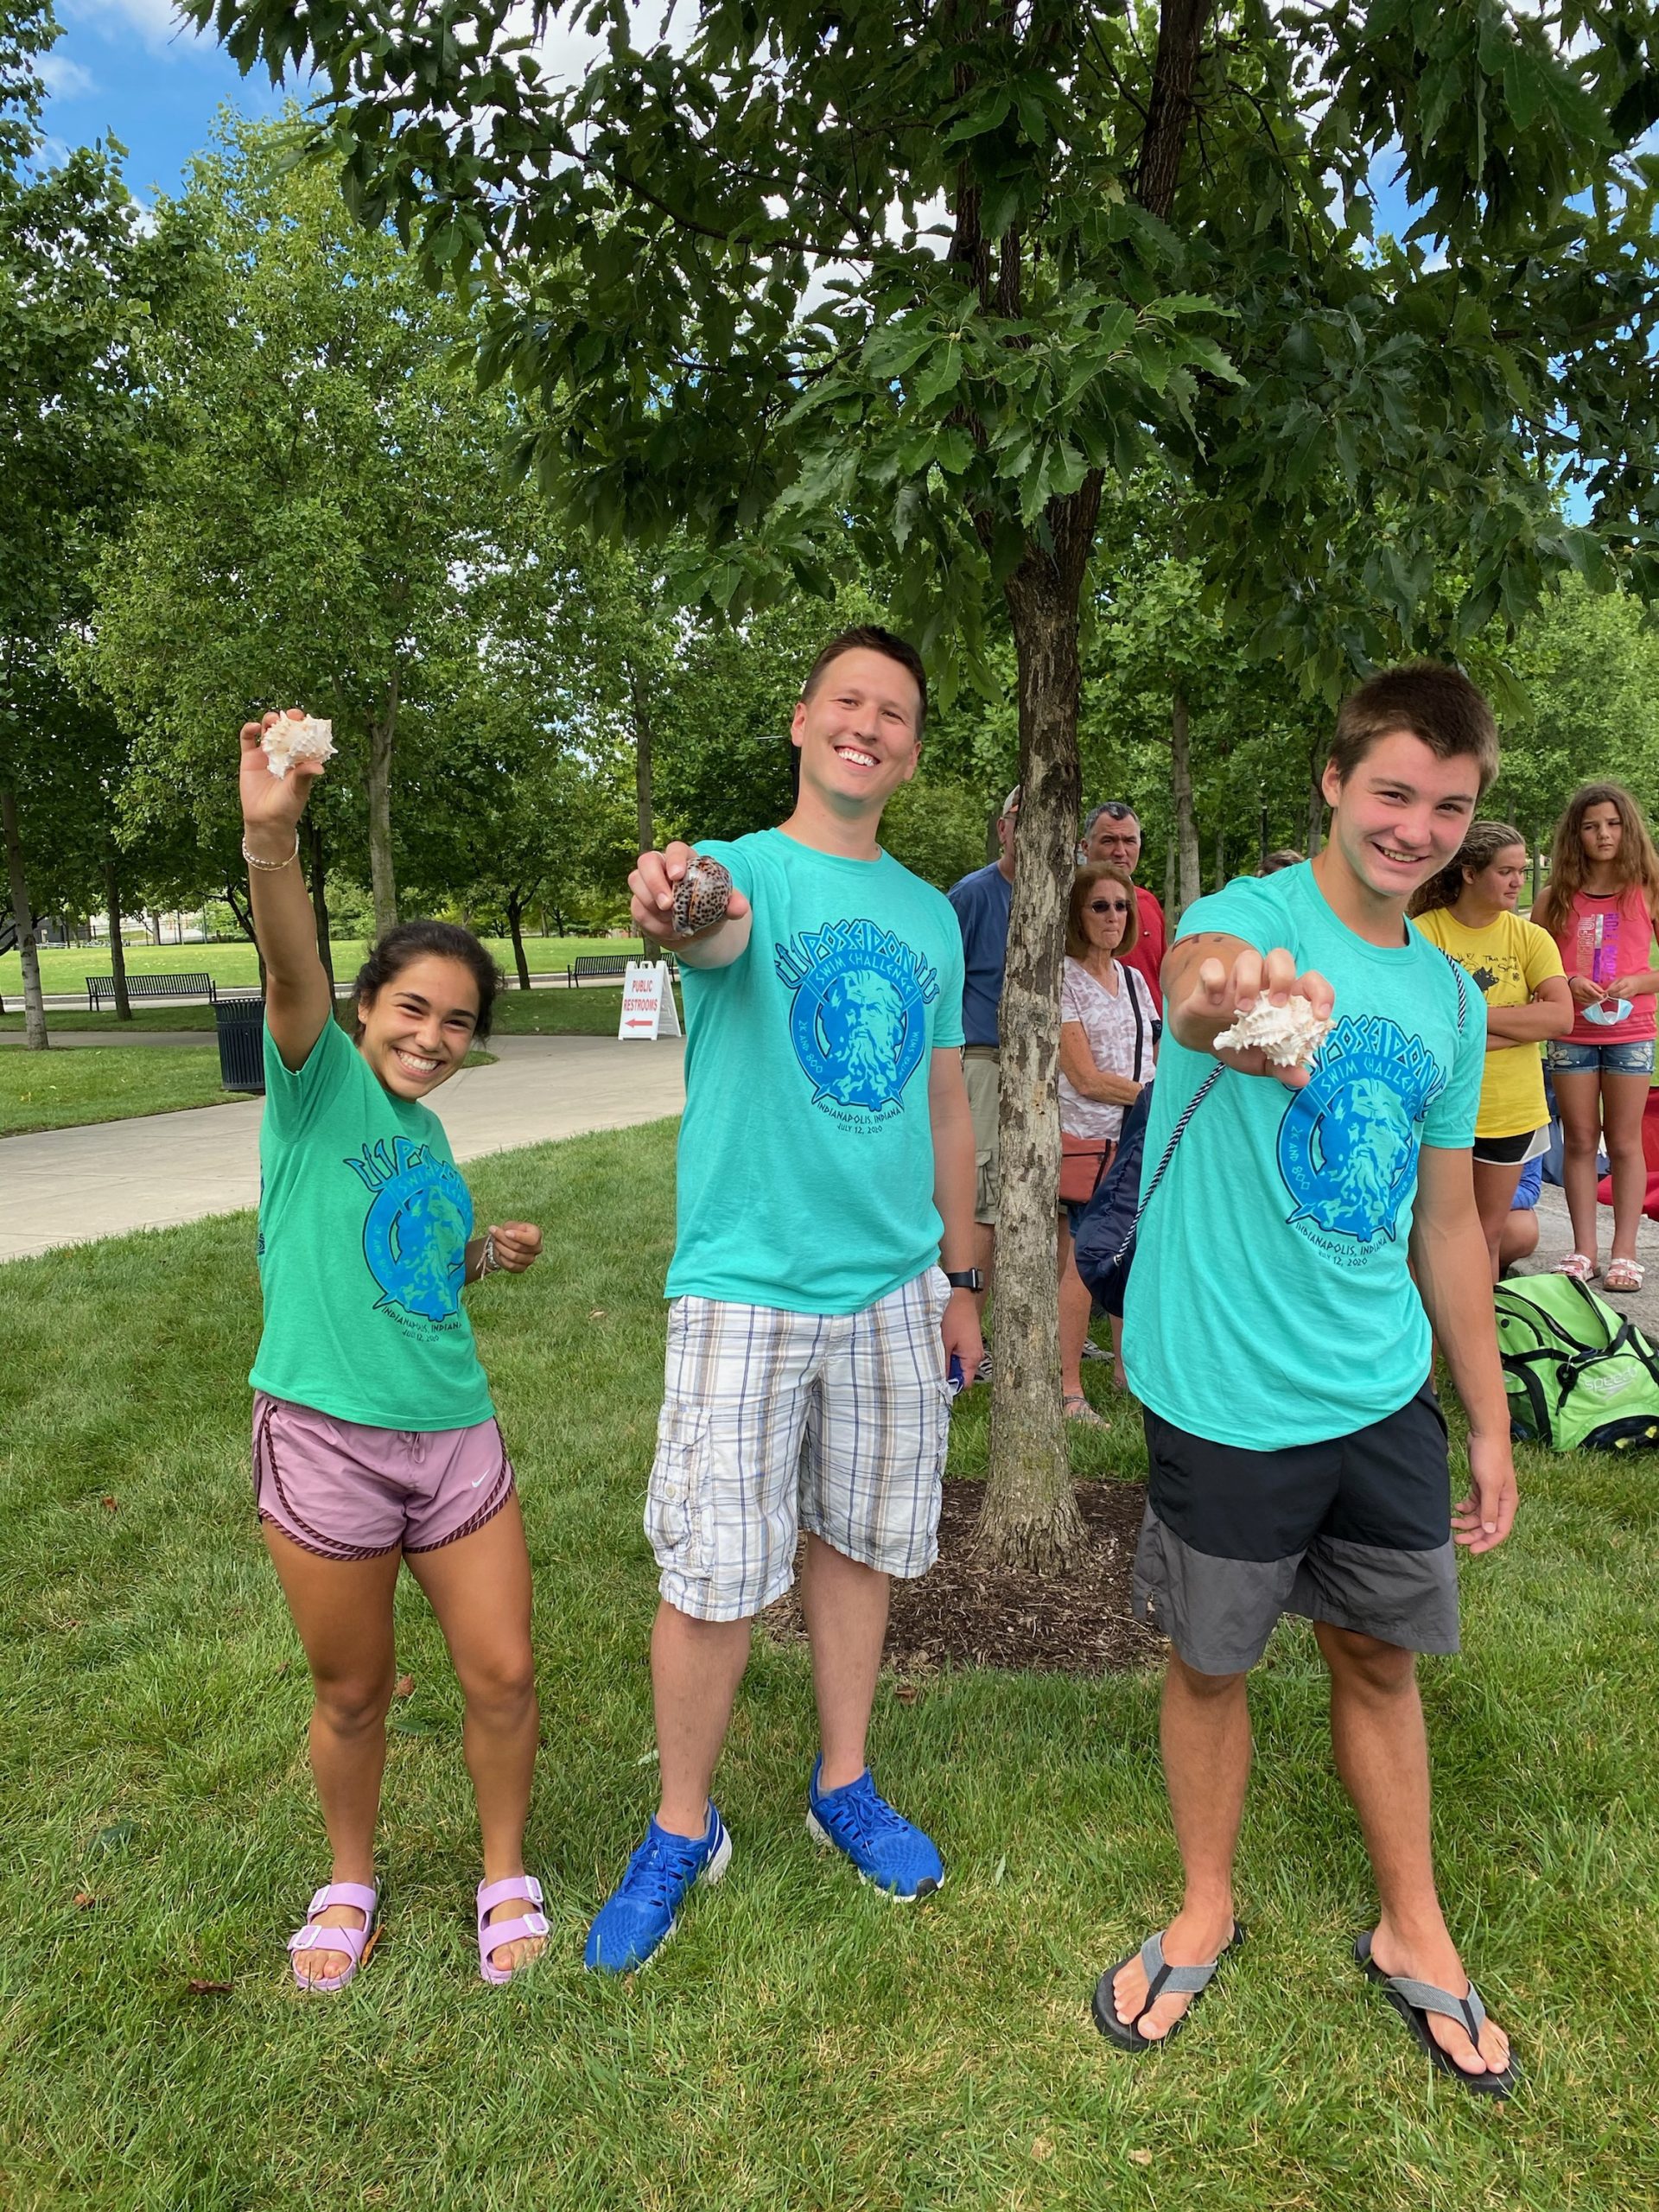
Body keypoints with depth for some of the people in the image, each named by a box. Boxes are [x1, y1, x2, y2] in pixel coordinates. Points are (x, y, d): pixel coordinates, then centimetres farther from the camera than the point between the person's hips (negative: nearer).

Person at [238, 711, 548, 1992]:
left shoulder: (426, 1132, 11)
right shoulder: (319, 1082, -7)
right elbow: (293, 972, -29)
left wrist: (481, 1255, 7)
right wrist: (271, 838, -45)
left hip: (456, 1433, 5)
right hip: (327, 1439, -5)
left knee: (503, 1672, 7)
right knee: (354, 1694, 12)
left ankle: (507, 1875, 32)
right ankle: (351, 1882, 40)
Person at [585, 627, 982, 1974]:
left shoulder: (930, 914, 9)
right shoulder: (739, 870, -4)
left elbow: (946, 1109, 14)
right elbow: (719, 931, -31)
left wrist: (961, 1278, 15)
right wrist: (675, 909, -55)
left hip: (893, 1291, 4)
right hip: (745, 1290, -4)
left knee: (857, 1546, 16)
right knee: (715, 1582, 3)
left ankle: (844, 1788, 37)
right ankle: (682, 1831, 27)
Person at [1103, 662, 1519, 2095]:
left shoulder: (1450, 995, 5)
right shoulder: (1249, 918, -13)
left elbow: (1447, 1223, 12)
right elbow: (1198, 974, -41)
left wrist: (1490, 1420, 13)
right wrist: (1229, 996, -65)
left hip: (1386, 1395, 5)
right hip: (1230, 1400, -4)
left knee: (1381, 1658, 19)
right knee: (1211, 1663, 13)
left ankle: (1413, 1934, 42)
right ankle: (1208, 1912, 39)